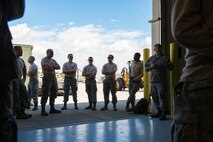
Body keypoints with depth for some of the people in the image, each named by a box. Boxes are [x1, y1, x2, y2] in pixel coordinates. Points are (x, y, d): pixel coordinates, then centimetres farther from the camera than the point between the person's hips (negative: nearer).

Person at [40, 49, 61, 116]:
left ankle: (52, 108, 19)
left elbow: (58, 67, 6)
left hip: (53, 78, 8)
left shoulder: (53, 60, 19)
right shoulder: (44, 60, -4)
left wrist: (52, 66, -10)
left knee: (53, 94, 11)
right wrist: (54, 67, -2)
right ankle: (43, 110, -5)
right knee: (45, 95, -8)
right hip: (47, 78, -8)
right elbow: (47, 67, -20)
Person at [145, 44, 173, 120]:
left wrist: (166, 63, -20)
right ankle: (159, 111, 23)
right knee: (154, 97, 10)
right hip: (153, 81, 5)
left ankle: (163, 113, -5)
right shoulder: (151, 58, 15)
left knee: (162, 96, -10)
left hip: (161, 81, -5)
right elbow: (146, 68, 17)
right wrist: (150, 67, -4)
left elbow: (170, 68, -1)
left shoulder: (164, 58, 3)